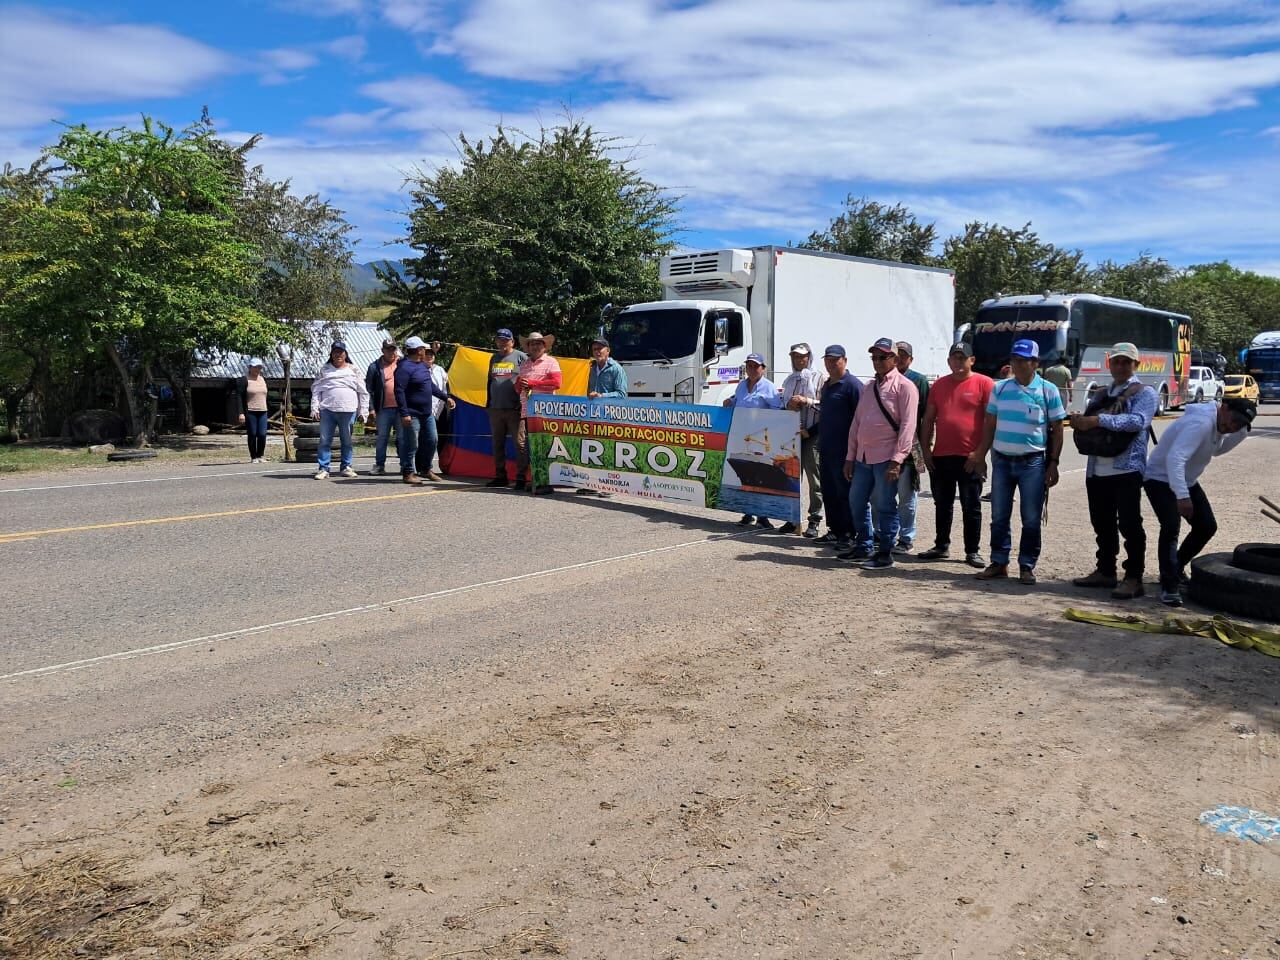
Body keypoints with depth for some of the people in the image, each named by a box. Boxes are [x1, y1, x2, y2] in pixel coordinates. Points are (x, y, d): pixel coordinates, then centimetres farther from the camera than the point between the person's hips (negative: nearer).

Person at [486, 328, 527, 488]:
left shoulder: (521, 357, -1)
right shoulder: (494, 358, 18)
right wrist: (488, 403, 20)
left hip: (514, 409, -6)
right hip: (495, 409, 6)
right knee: (497, 444, 9)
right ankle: (500, 476, 17)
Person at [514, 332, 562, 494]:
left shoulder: (551, 362, 3)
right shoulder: (524, 364, 22)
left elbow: (557, 383, -10)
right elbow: (518, 387, 26)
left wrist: (532, 383, -10)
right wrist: (520, 385, 0)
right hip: (525, 411, 6)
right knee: (521, 443, 1)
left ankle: (546, 482, -6)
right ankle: (520, 479, 9)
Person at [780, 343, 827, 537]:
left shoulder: (819, 378, 0)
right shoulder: (789, 380, 19)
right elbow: (782, 404, 24)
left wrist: (807, 401, -15)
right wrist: (788, 404, 3)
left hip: (812, 434, -6)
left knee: (815, 479, -4)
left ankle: (814, 521, 1)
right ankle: (792, 518, 17)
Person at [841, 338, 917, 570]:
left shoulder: (904, 386, -6)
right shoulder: (869, 387, 18)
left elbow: (907, 425, -13)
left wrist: (897, 459, -19)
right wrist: (850, 456, 14)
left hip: (886, 458, -8)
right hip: (863, 457, 8)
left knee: (884, 506, -2)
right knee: (856, 503, 13)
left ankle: (885, 553, 8)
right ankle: (863, 546, 27)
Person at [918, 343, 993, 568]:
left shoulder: (984, 383, -3)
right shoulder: (939, 384, 11)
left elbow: (991, 421, -6)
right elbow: (929, 419, 13)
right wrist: (926, 449, 5)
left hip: (969, 458, -4)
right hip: (940, 456, 5)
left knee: (971, 506, 3)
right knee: (942, 504, 13)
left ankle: (972, 551, 10)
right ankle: (941, 546, 24)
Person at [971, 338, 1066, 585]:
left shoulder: (1048, 390, -1)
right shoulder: (1000, 388, 6)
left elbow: (1057, 430, 0)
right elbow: (990, 424, 10)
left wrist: (1053, 463, -5)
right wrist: (981, 456, 6)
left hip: (1033, 462, -3)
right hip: (1001, 460, 3)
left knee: (1031, 519, 3)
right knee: (999, 516, 7)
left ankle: (1027, 566, 13)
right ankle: (999, 562, 17)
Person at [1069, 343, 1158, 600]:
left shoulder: (1144, 393, -1)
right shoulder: (1100, 394, 18)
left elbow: (1138, 421, -19)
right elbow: (1087, 424, 18)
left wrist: (1098, 420, -23)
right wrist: (1078, 422, -6)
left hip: (1127, 469, -6)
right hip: (1096, 470, 6)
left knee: (1130, 525, -4)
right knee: (1102, 525, 13)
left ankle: (1133, 578, 1)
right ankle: (1105, 571, 24)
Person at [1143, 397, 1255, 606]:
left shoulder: (1219, 424, -1)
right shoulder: (1201, 423, -30)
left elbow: (1217, 449, 16)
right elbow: (1175, 458, -40)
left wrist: (1242, 431, -1)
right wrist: (1182, 495, -47)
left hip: (1187, 481, 10)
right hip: (1161, 478, -10)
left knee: (1207, 526, 8)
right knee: (1171, 527, -22)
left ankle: (1175, 571, 25)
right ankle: (1169, 587, -16)